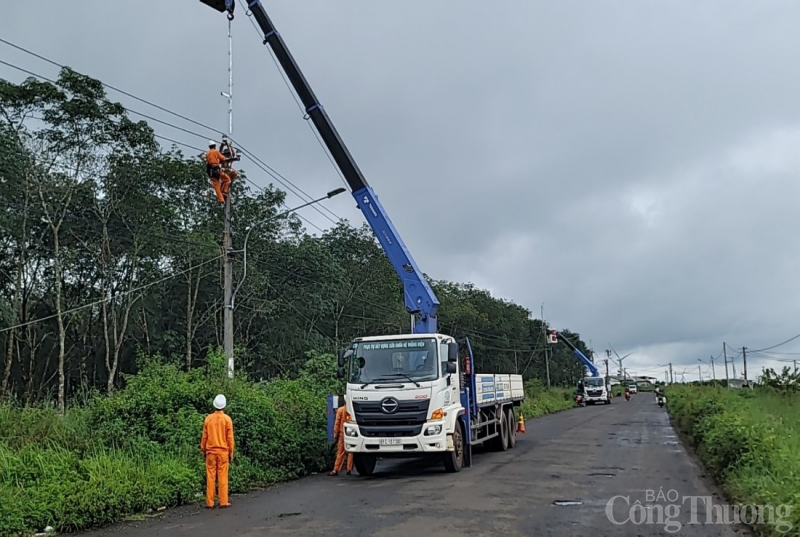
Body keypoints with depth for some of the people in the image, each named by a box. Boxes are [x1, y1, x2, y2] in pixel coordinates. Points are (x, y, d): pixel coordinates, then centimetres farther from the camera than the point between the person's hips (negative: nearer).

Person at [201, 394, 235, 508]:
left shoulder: (208, 418, -3)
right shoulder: (227, 419, -6)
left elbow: (204, 436, 2)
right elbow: (230, 438, -2)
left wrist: (203, 450, 13)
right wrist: (231, 452, 6)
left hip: (210, 451, 1)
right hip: (223, 451, -1)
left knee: (210, 477, 5)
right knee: (223, 477, 2)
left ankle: (209, 502, 7)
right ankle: (223, 502, 3)